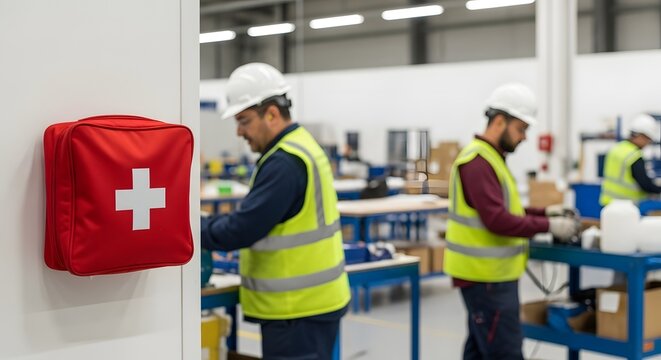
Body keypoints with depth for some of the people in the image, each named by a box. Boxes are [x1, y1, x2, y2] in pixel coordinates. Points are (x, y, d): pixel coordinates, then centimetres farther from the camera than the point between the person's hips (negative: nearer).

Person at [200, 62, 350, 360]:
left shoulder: (286, 162, -21)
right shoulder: (298, 147, 12)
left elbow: (241, 230, -22)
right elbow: (263, 221, 15)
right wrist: (210, 224, 5)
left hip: (299, 308, -10)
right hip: (308, 301, 10)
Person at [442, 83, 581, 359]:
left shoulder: (489, 158, 16)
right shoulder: (478, 161, -18)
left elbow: (505, 209, 21)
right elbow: (497, 220, -26)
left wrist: (543, 212, 8)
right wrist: (548, 227, -21)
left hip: (487, 274, 11)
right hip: (486, 276, -11)